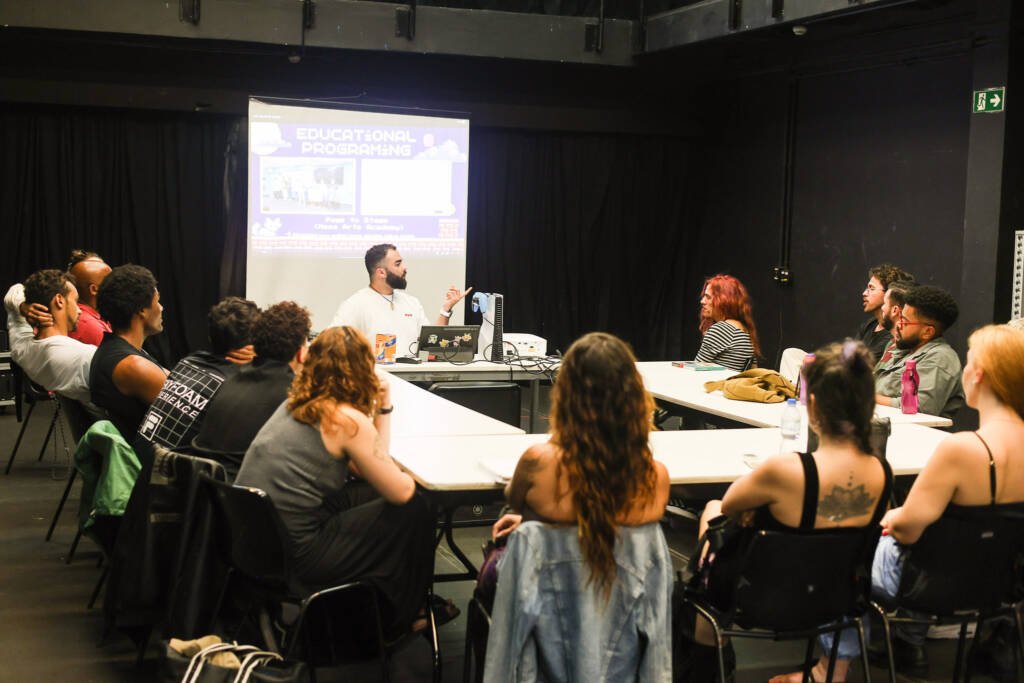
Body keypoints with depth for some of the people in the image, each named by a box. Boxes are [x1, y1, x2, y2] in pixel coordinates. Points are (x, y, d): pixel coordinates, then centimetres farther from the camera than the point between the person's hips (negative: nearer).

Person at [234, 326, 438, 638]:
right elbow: (400, 491, -8)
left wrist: (382, 408, 11)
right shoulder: (348, 419, -13)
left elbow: (363, 465, 17)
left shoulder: (295, 404, 12)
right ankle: (395, 620, 24)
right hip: (290, 554, -8)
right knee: (415, 512, 4)